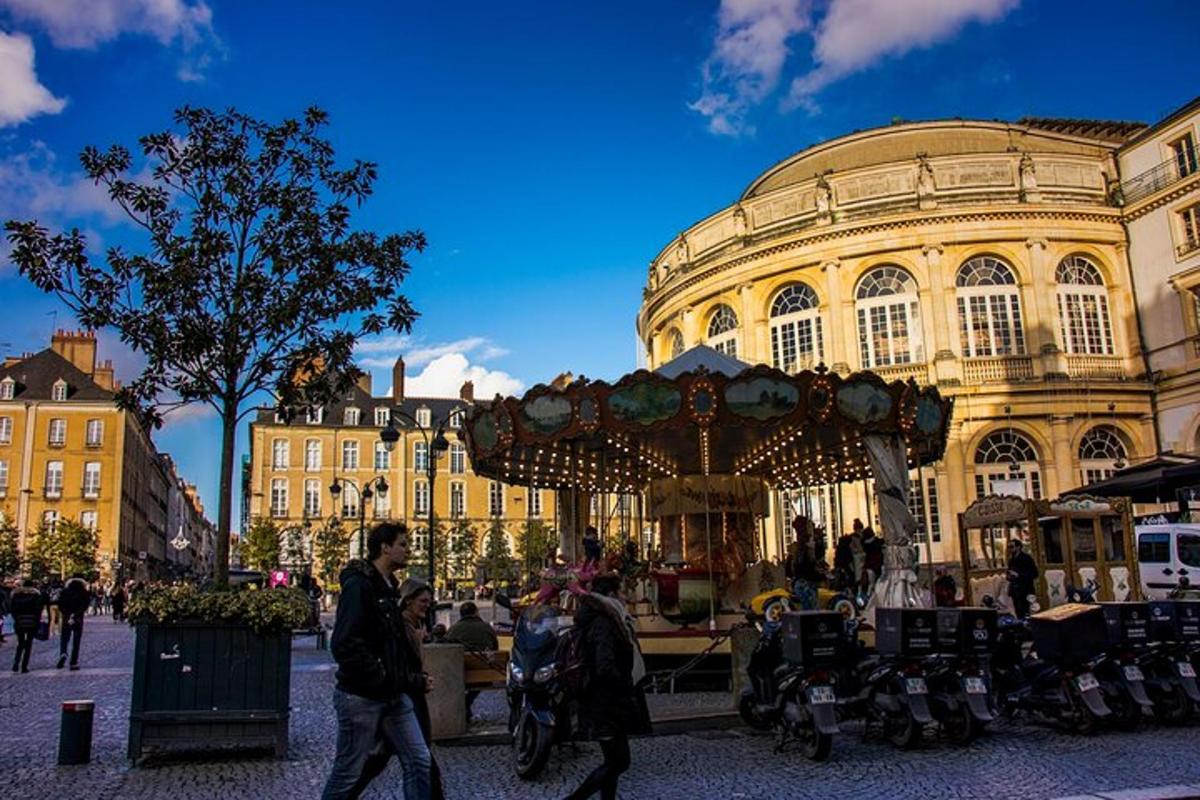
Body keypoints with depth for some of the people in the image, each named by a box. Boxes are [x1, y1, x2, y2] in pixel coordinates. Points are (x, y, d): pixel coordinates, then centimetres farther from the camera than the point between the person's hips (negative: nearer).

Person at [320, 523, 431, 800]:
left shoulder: (386, 587, 14)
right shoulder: (358, 585, -15)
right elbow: (344, 644, -25)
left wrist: (412, 678, 7)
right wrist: (382, 677, -20)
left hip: (394, 696, 9)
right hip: (361, 696, -9)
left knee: (419, 761, 6)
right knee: (348, 772, 3)